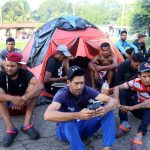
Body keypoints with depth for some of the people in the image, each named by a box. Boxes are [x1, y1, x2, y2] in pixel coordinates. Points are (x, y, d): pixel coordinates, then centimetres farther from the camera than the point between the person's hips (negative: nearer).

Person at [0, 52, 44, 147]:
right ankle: (10, 128, -34)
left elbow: (40, 86, -33)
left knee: (33, 86, -25)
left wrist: (23, 99, -46)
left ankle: (27, 125, -30)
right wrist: (13, 99, -48)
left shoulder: (24, 73, -15)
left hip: (24, 106, 0)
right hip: (8, 107, 0)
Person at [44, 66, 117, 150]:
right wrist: (77, 115, -53)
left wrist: (105, 109, -43)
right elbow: (48, 115, -44)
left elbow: (112, 101, -17)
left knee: (108, 112, -15)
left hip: (83, 126, 5)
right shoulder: (62, 94, -25)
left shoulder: (87, 91, -13)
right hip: (66, 129, -4)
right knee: (69, 121, -39)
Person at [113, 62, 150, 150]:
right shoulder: (136, 82, -15)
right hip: (139, 108, 3)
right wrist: (118, 103, -31)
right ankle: (125, 123, -28)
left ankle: (140, 134, -47)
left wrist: (131, 108, -40)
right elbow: (117, 88, -16)